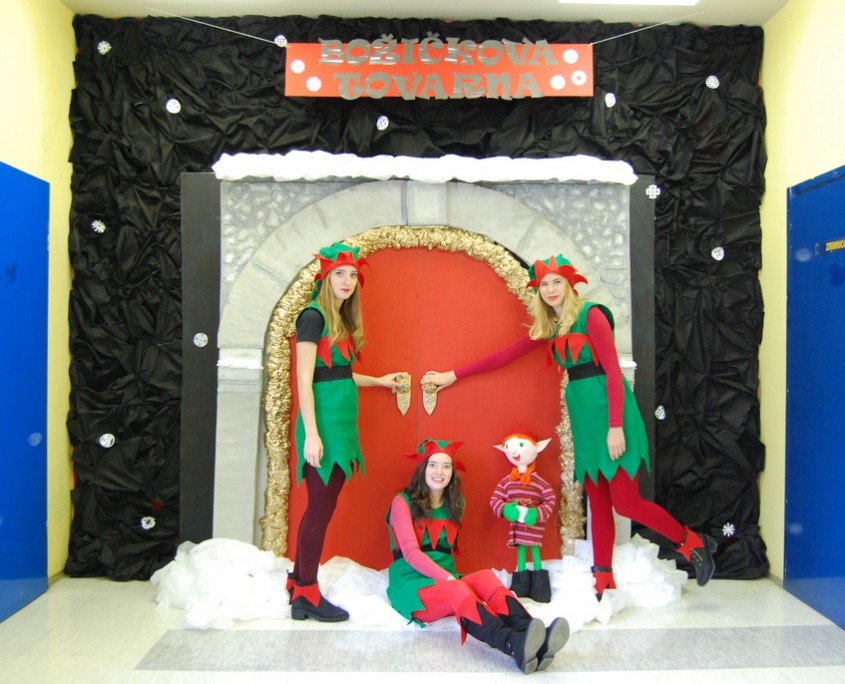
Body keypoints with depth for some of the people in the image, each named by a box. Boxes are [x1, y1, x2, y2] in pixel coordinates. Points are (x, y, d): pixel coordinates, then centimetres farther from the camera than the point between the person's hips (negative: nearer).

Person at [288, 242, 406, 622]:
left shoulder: (341, 319, 16)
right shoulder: (313, 316, -9)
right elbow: (305, 380, -14)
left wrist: (379, 381, 25)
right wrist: (311, 434, -19)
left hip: (342, 422, 9)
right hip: (324, 422, -9)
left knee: (321, 506, 14)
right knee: (320, 507, -1)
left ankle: (298, 584, 27)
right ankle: (307, 595, 13)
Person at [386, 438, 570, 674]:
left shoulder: (453, 505, 15)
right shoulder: (402, 502, -4)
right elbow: (411, 552, -14)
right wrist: (448, 577, -24)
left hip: (448, 579, 5)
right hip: (411, 582, -5)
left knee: (485, 577, -29)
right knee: (457, 590, -37)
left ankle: (535, 640, -53)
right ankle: (514, 645, -62)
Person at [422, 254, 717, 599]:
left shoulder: (590, 314, -8)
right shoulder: (548, 326, 11)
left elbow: (613, 371, -13)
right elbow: (506, 355, 13)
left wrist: (616, 426, -19)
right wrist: (453, 375, 12)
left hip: (608, 408, -7)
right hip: (582, 413, 7)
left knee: (626, 503, -5)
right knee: (597, 501, 9)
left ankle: (693, 542, 17)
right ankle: (604, 579, 17)